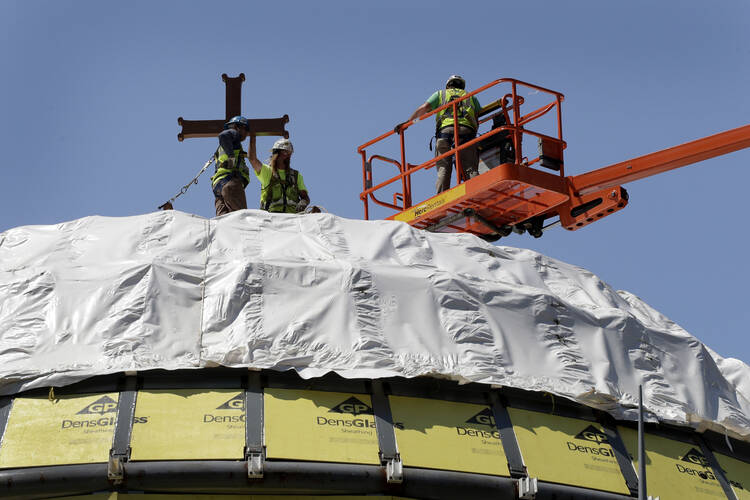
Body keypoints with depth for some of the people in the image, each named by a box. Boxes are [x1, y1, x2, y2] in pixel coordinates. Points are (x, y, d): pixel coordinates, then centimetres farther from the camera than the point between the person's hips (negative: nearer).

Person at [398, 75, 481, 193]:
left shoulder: (440, 94, 27)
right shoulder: (471, 97, 32)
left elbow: (424, 108, 13)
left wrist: (407, 122, 13)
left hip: (445, 130, 0)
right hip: (467, 130, 1)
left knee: (443, 169, -6)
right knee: (470, 169, -8)